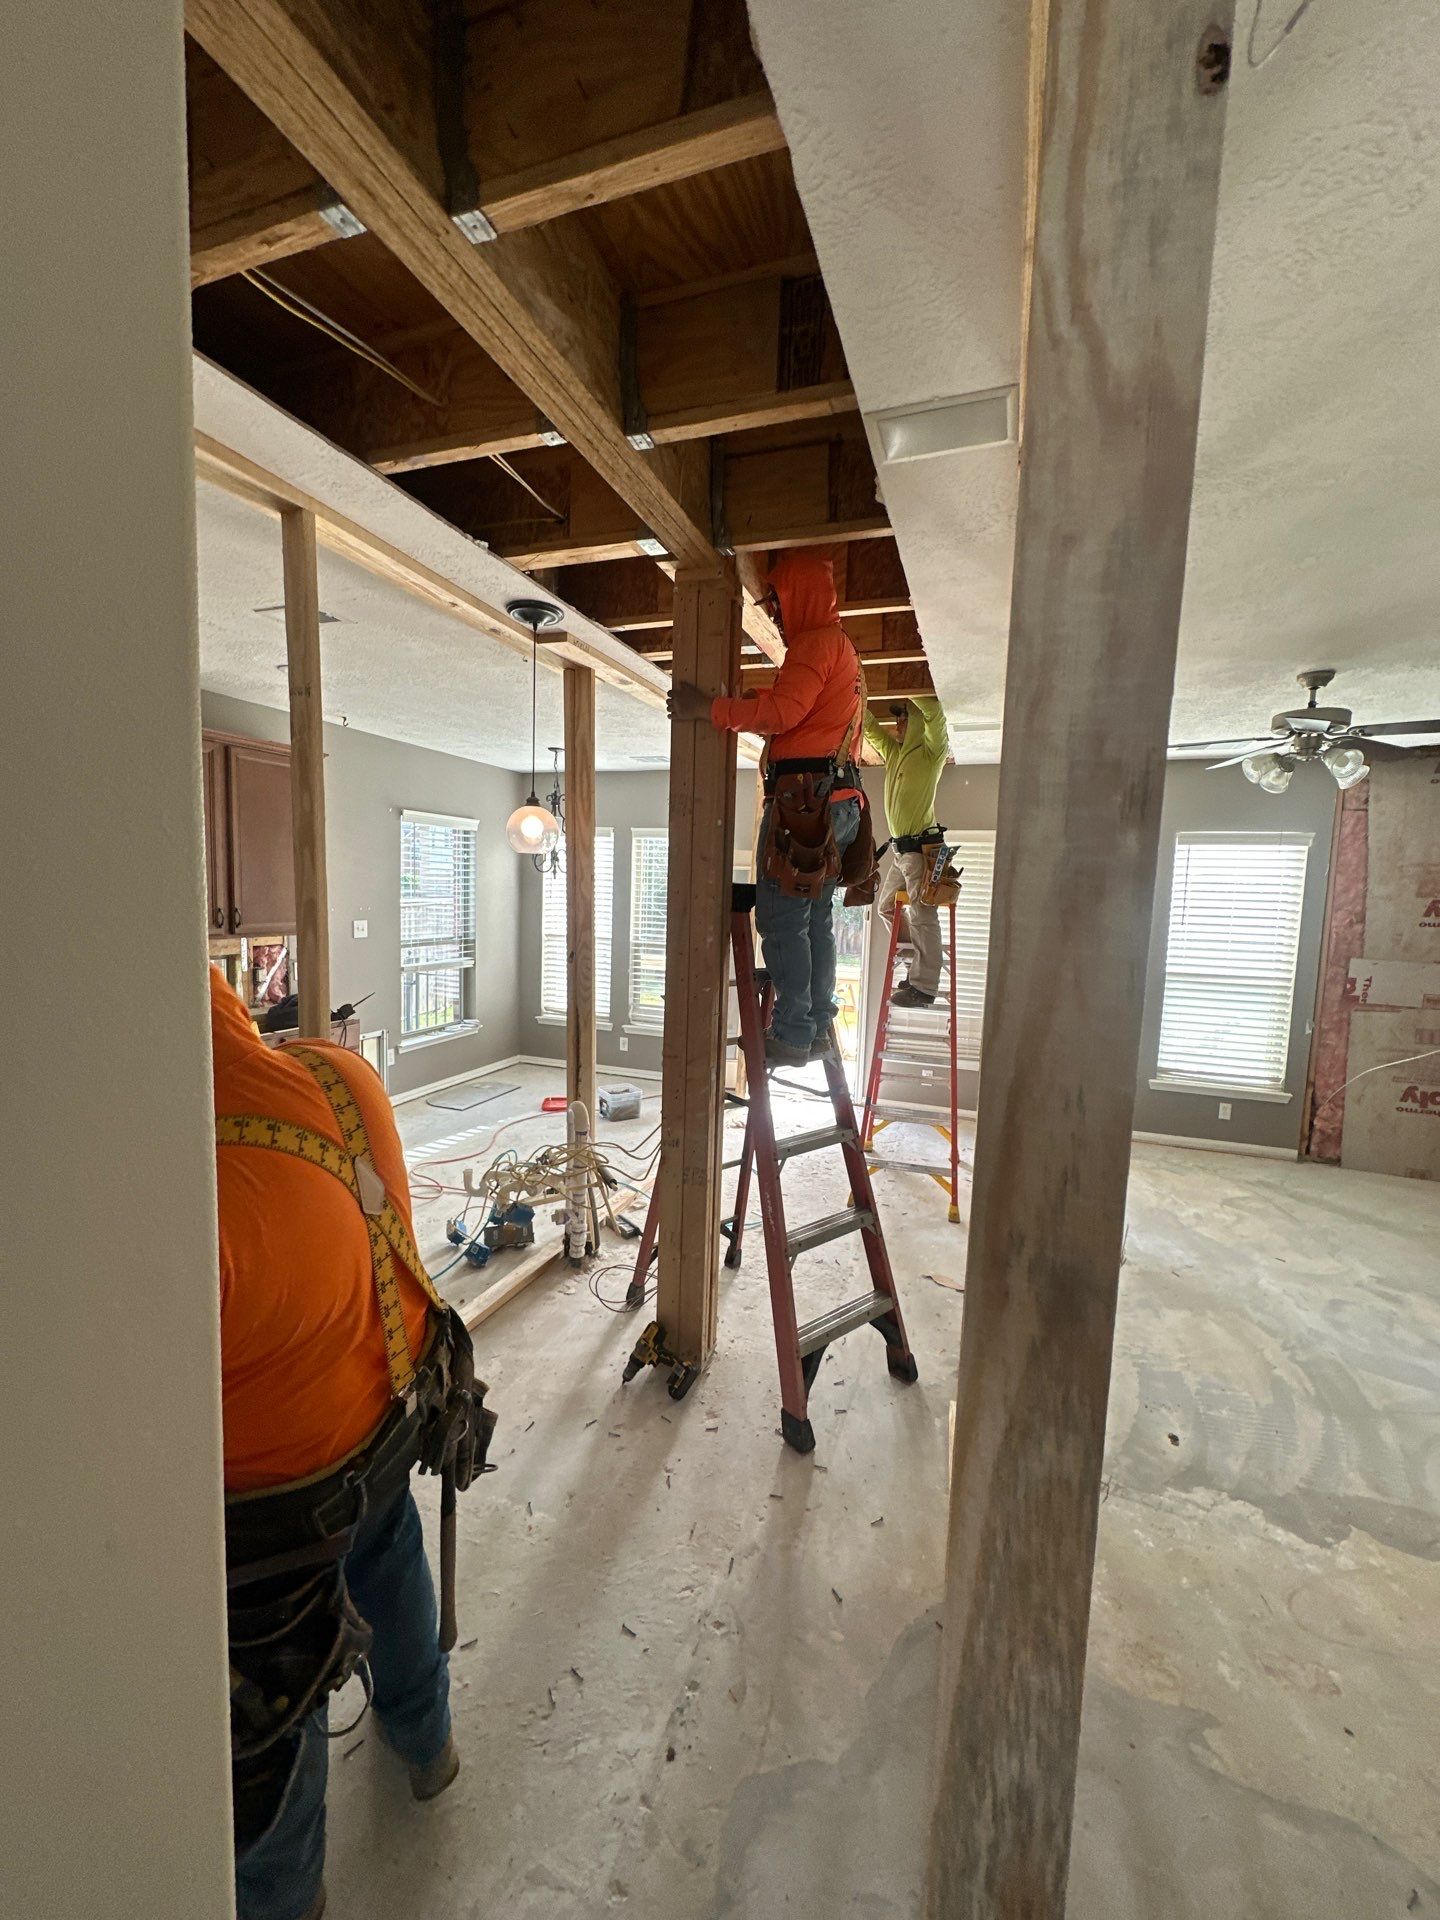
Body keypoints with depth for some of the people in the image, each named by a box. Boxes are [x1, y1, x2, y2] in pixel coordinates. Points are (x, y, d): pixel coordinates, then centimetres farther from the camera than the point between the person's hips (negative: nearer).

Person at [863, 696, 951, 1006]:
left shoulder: (930, 754, -5)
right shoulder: (894, 751, 17)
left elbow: (935, 714, -21)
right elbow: (869, 726, 23)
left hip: (921, 847, -9)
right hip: (900, 849, 9)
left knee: (922, 917, -9)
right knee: (886, 907, 14)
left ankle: (924, 986, -6)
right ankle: (918, 965, 24)